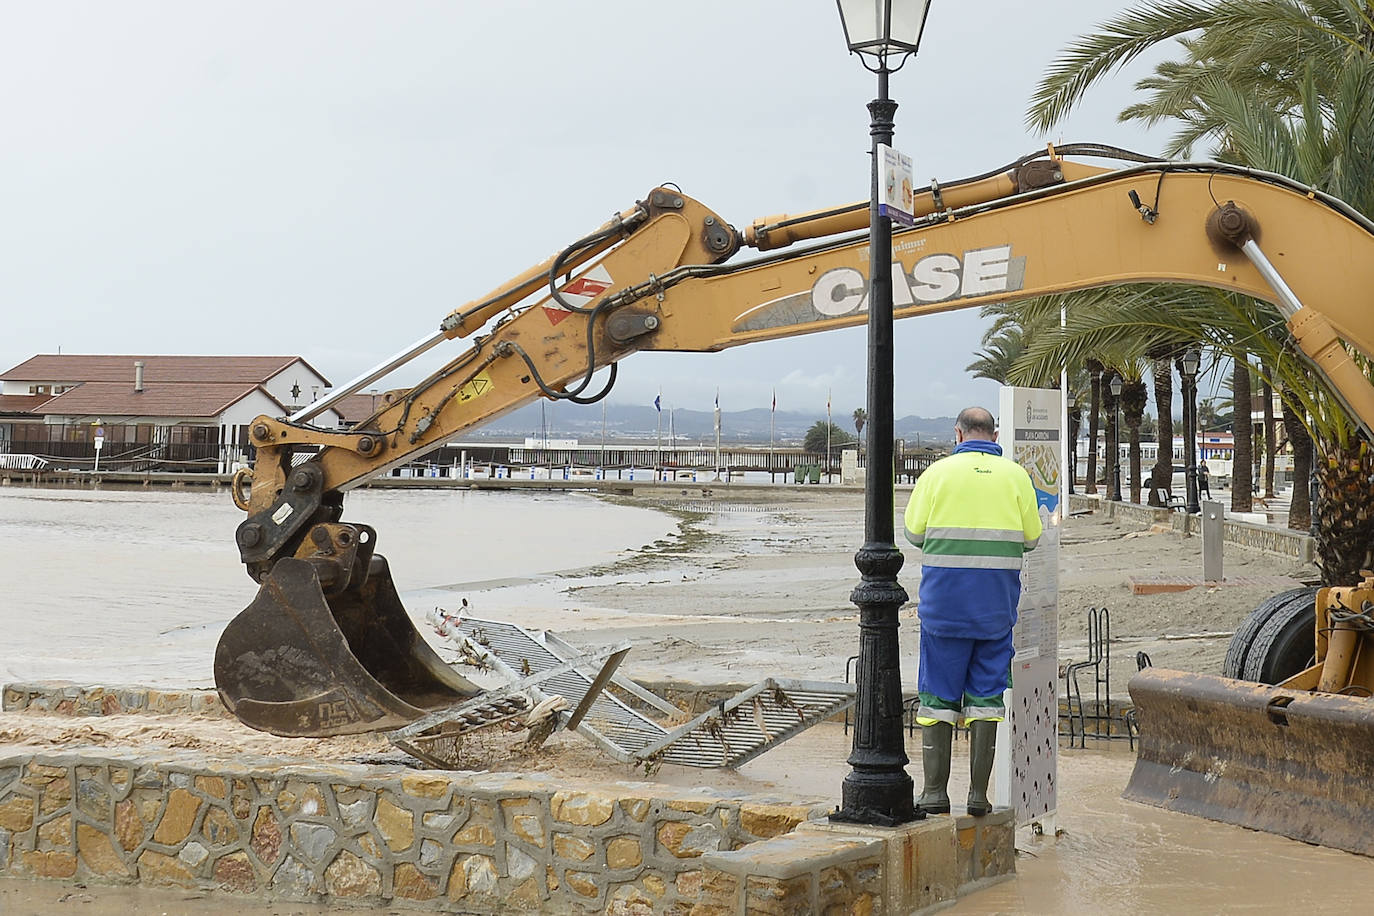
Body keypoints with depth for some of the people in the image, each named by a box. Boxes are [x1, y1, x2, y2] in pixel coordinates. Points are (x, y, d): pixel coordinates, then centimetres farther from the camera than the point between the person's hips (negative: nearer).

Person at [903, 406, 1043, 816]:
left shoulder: (937, 473, -2)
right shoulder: (1015, 476, 2)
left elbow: (914, 532, 1)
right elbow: (1031, 537, 4)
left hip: (944, 598, -1)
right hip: (997, 602, 1)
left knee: (938, 694, 6)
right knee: (986, 694, 6)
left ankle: (935, 790, 5)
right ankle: (978, 793, 5)